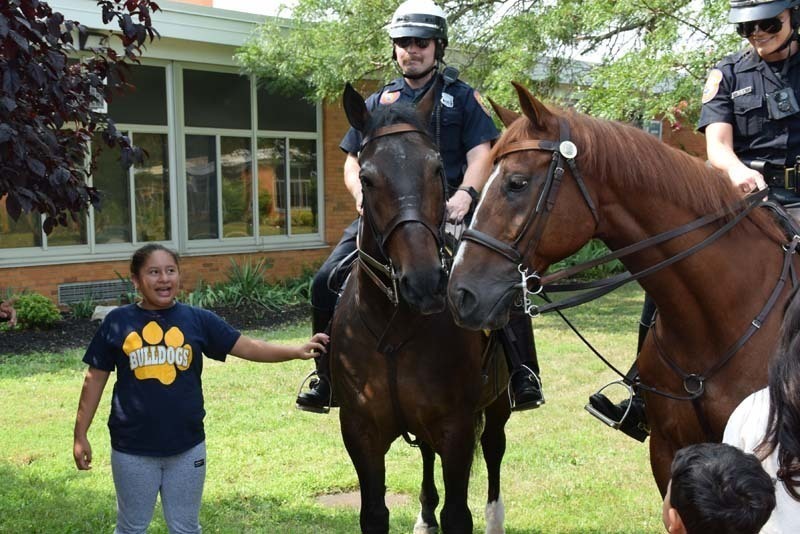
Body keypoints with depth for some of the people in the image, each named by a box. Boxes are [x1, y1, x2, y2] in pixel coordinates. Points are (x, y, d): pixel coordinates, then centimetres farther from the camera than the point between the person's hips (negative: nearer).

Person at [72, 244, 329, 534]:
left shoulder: (198, 320, -2)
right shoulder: (117, 322, -4)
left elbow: (249, 347, -6)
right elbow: (95, 379, 2)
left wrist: (297, 351, -20)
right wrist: (81, 435, 2)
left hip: (187, 445, 1)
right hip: (132, 448, -1)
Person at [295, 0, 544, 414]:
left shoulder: (462, 98, 11)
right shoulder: (377, 104, 18)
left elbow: (480, 155, 0)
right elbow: (353, 161, 16)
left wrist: (465, 195, -21)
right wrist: (362, 193, -8)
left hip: (449, 212, -2)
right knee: (327, 282, -12)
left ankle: (523, 377, -7)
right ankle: (327, 379, 5)